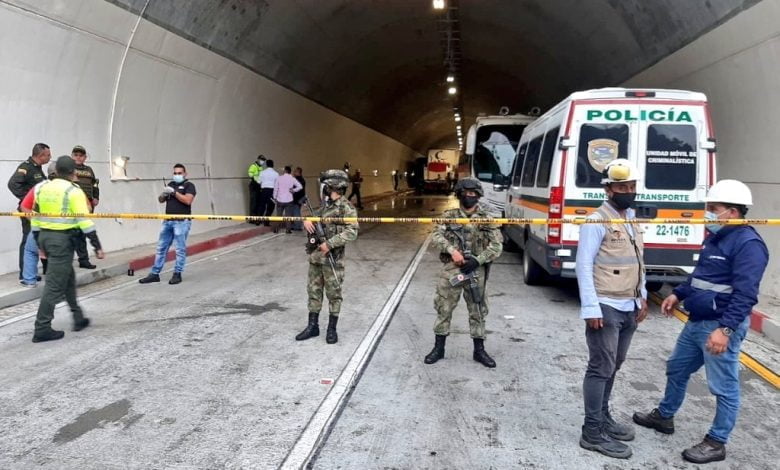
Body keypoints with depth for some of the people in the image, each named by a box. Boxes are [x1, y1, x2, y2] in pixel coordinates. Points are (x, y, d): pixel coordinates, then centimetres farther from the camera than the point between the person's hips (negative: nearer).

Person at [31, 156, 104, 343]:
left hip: (45, 236, 8)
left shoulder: (42, 188, 12)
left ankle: (78, 318, 27)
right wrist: (97, 246, -12)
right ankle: (42, 329, 0)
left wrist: (41, 245, 21)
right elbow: (85, 221, -16)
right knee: (55, 284, -3)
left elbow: (35, 217, 15)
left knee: (68, 277, 20)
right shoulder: (73, 191, -10)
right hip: (62, 239, -8)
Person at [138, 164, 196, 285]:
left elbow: (188, 200, -17)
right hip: (168, 221, 7)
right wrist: (163, 194, -3)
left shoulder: (189, 185, 0)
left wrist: (174, 192, -15)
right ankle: (155, 274, 12)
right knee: (161, 248, 8)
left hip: (182, 222, -7)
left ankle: (177, 274, 6)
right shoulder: (171, 184, 19)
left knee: (180, 249, -2)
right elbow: (160, 200, 19)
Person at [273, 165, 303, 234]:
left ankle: (276, 229, 9)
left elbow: (275, 188, 0)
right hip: (288, 200, -1)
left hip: (280, 200, 1)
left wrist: (275, 197, 9)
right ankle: (287, 229, 2)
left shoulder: (279, 178, -3)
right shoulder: (292, 179, -4)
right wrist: (293, 190, -2)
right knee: (288, 215, 5)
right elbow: (299, 186, -14)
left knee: (278, 214, 9)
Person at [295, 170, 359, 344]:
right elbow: (313, 217, 20)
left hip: (332, 259, -7)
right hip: (315, 256, 7)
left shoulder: (346, 207, -12)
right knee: (313, 291, 12)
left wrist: (330, 244, -23)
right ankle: (313, 326, 22)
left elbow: (352, 232, -19)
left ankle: (332, 328, 15)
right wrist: (306, 220, -5)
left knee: (333, 294, 4)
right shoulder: (325, 205, 11)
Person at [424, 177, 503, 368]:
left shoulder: (487, 219, 1)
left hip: (477, 270, 0)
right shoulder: (449, 216, 2)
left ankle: (479, 350, 21)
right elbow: (436, 236, -7)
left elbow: (497, 246, -3)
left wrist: (477, 260, -15)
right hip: (451, 269, 0)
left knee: (478, 311, 9)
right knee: (443, 309, 6)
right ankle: (439, 347, 19)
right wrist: (452, 250, -23)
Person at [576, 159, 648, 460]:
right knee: (601, 369, -2)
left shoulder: (632, 220, 13)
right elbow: (584, 266, -15)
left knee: (612, 367, 15)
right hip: (606, 308, -7)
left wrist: (642, 298, 18)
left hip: (629, 308, 8)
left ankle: (603, 418, 29)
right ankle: (592, 432, 6)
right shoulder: (597, 221, -12)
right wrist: (591, 308, -19)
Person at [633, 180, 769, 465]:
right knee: (676, 369, 21)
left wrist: (725, 329, -29)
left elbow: (745, 294, -24)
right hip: (696, 322, 10)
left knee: (724, 387, 3)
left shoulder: (748, 243, -18)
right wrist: (678, 294, 16)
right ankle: (664, 417, 38)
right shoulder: (716, 237, 12)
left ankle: (716, 443, 16)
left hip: (721, 326, -10)